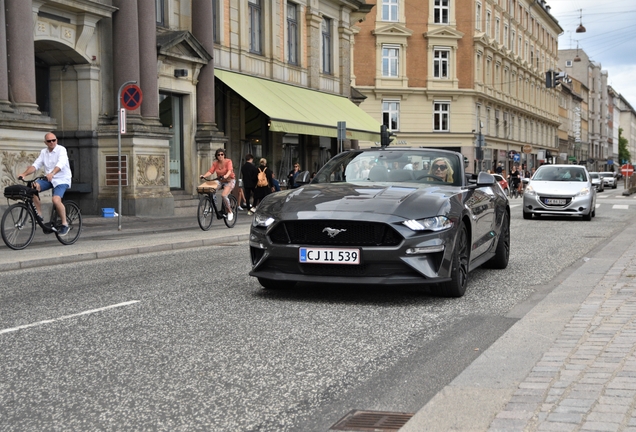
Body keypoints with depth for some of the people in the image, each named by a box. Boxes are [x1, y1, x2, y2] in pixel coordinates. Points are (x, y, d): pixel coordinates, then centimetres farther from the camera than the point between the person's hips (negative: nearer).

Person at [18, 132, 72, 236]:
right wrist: (24, 174, -15)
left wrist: (52, 173, -47)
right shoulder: (44, 152, 9)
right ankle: (39, 214, -8)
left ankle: (65, 224, -11)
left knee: (56, 199, -28)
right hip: (49, 179, 6)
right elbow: (36, 165, 1)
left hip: (62, 179, -6)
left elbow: (61, 164, -29)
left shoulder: (61, 150, -11)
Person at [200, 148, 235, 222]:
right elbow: (210, 171, -10)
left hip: (230, 180, -5)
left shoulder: (228, 161, -12)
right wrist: (204, 176, -30)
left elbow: (230, 170, -27)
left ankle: (230, 212, -8)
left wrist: (226, 176, -48)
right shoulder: (215, 163, 1)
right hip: (220, 181, 5)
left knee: (223, 195, -27)